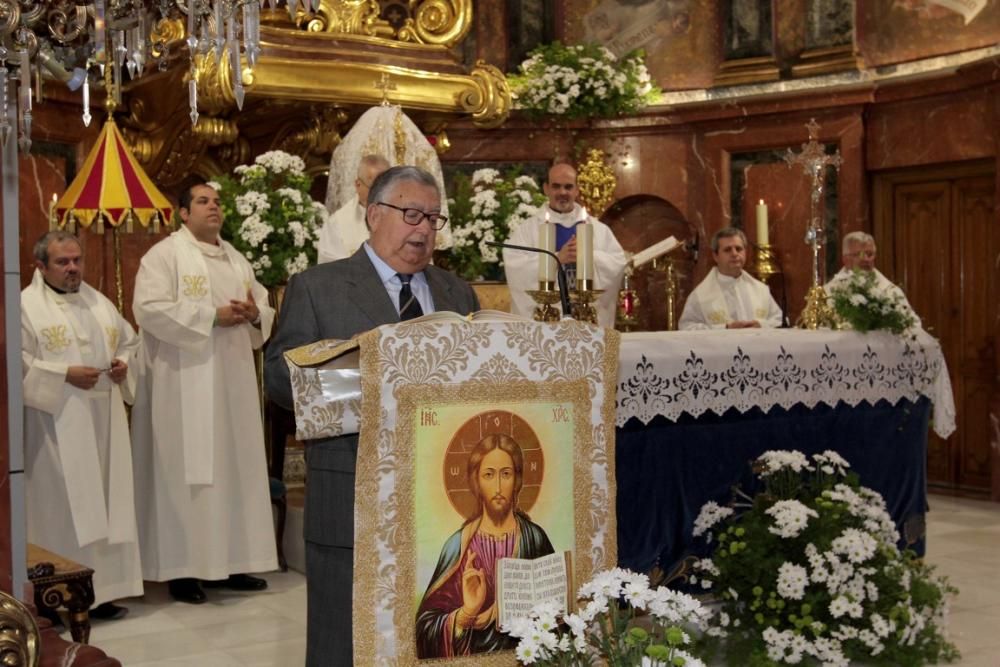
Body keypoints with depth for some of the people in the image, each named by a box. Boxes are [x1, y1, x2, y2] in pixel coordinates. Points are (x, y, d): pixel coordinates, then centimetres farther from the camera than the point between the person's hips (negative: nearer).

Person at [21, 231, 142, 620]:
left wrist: (124, 364, 0)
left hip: (104, 423, 6)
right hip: (57, 425, -6)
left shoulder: (100, 302, 16)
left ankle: (102, 590, 16)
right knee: (62, 505, -4)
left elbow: (130, 342, 21)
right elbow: (18, 362, -12)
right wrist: (64, 374, -18)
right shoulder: (25, 306, -4)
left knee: (104, 502, 8)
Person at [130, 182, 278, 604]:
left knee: (235, 466, 7)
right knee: (186, 471, -5)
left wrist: (254, 312, -7)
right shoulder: (164, 255, -4)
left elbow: (265, 310, 18)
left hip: (233, 382, 7)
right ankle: (182, 569, 1)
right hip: (185, 384, -7)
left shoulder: (236, 259, 16)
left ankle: (229, 562, 16)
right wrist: (211, 315, -19)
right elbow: (149, 309, -17)